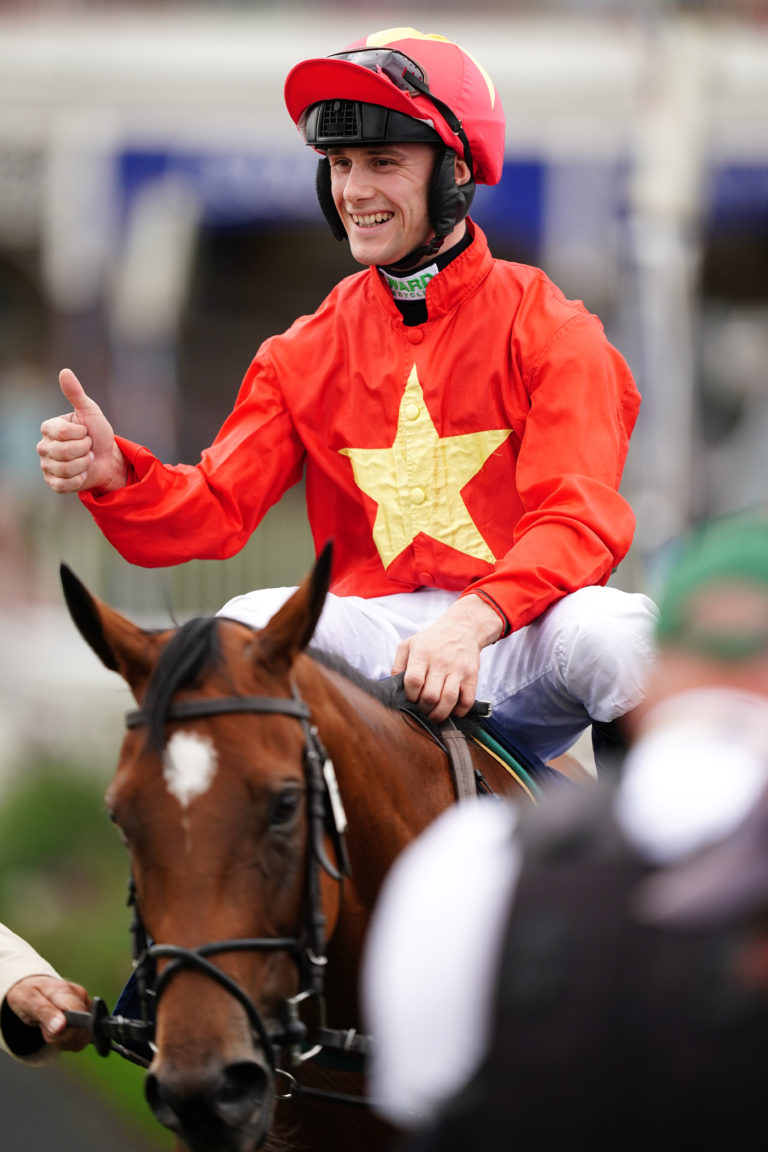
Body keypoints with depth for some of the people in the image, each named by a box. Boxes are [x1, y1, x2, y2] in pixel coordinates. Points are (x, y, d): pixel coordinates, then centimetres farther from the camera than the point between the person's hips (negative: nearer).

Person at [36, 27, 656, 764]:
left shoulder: (548, 331, -1)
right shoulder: (307, 353, 12)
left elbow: (579, 522, -13)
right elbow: (216, 509, 5)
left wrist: (474, 620, -33)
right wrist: (114, 474, -19)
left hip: (518, 632, -2)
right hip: (377, 631, 2)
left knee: (610, 631, -34)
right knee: (246, 628, -27)